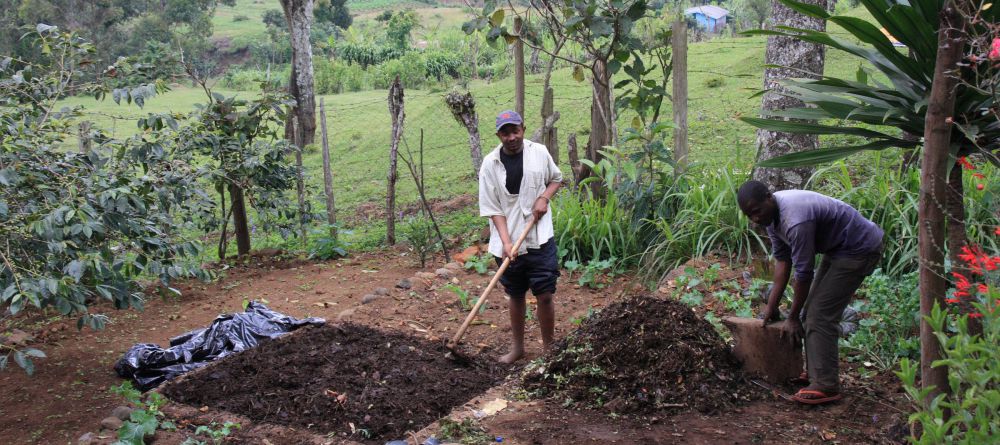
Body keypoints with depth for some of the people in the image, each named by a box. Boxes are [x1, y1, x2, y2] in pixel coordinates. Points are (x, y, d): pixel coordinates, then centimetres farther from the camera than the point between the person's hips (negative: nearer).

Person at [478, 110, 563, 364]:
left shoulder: (539, 152, -2)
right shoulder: (490, 164, -5)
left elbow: (556, 178, 16)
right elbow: (492, 209, -6)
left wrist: (544, 197, -5)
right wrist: (506, 242, -17)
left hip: (539, 238, 0)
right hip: (508, 243, 0)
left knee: (545, 295, -2)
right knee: (516, 296, 14)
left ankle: (548, 348, 15)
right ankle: (517, 347, 31)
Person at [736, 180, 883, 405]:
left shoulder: (795, 220, -33)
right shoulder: (771, 213, -5)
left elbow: (803, 273, -25)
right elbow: (782, 258, 5)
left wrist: (792, 317, -13)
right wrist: (772, 304, 6)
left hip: (859, 248, -10)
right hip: (837, 248, 10)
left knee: (820, 315, -13)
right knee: (811, 310, 12)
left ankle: (826, 386, -9)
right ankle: (814, 372, 21)